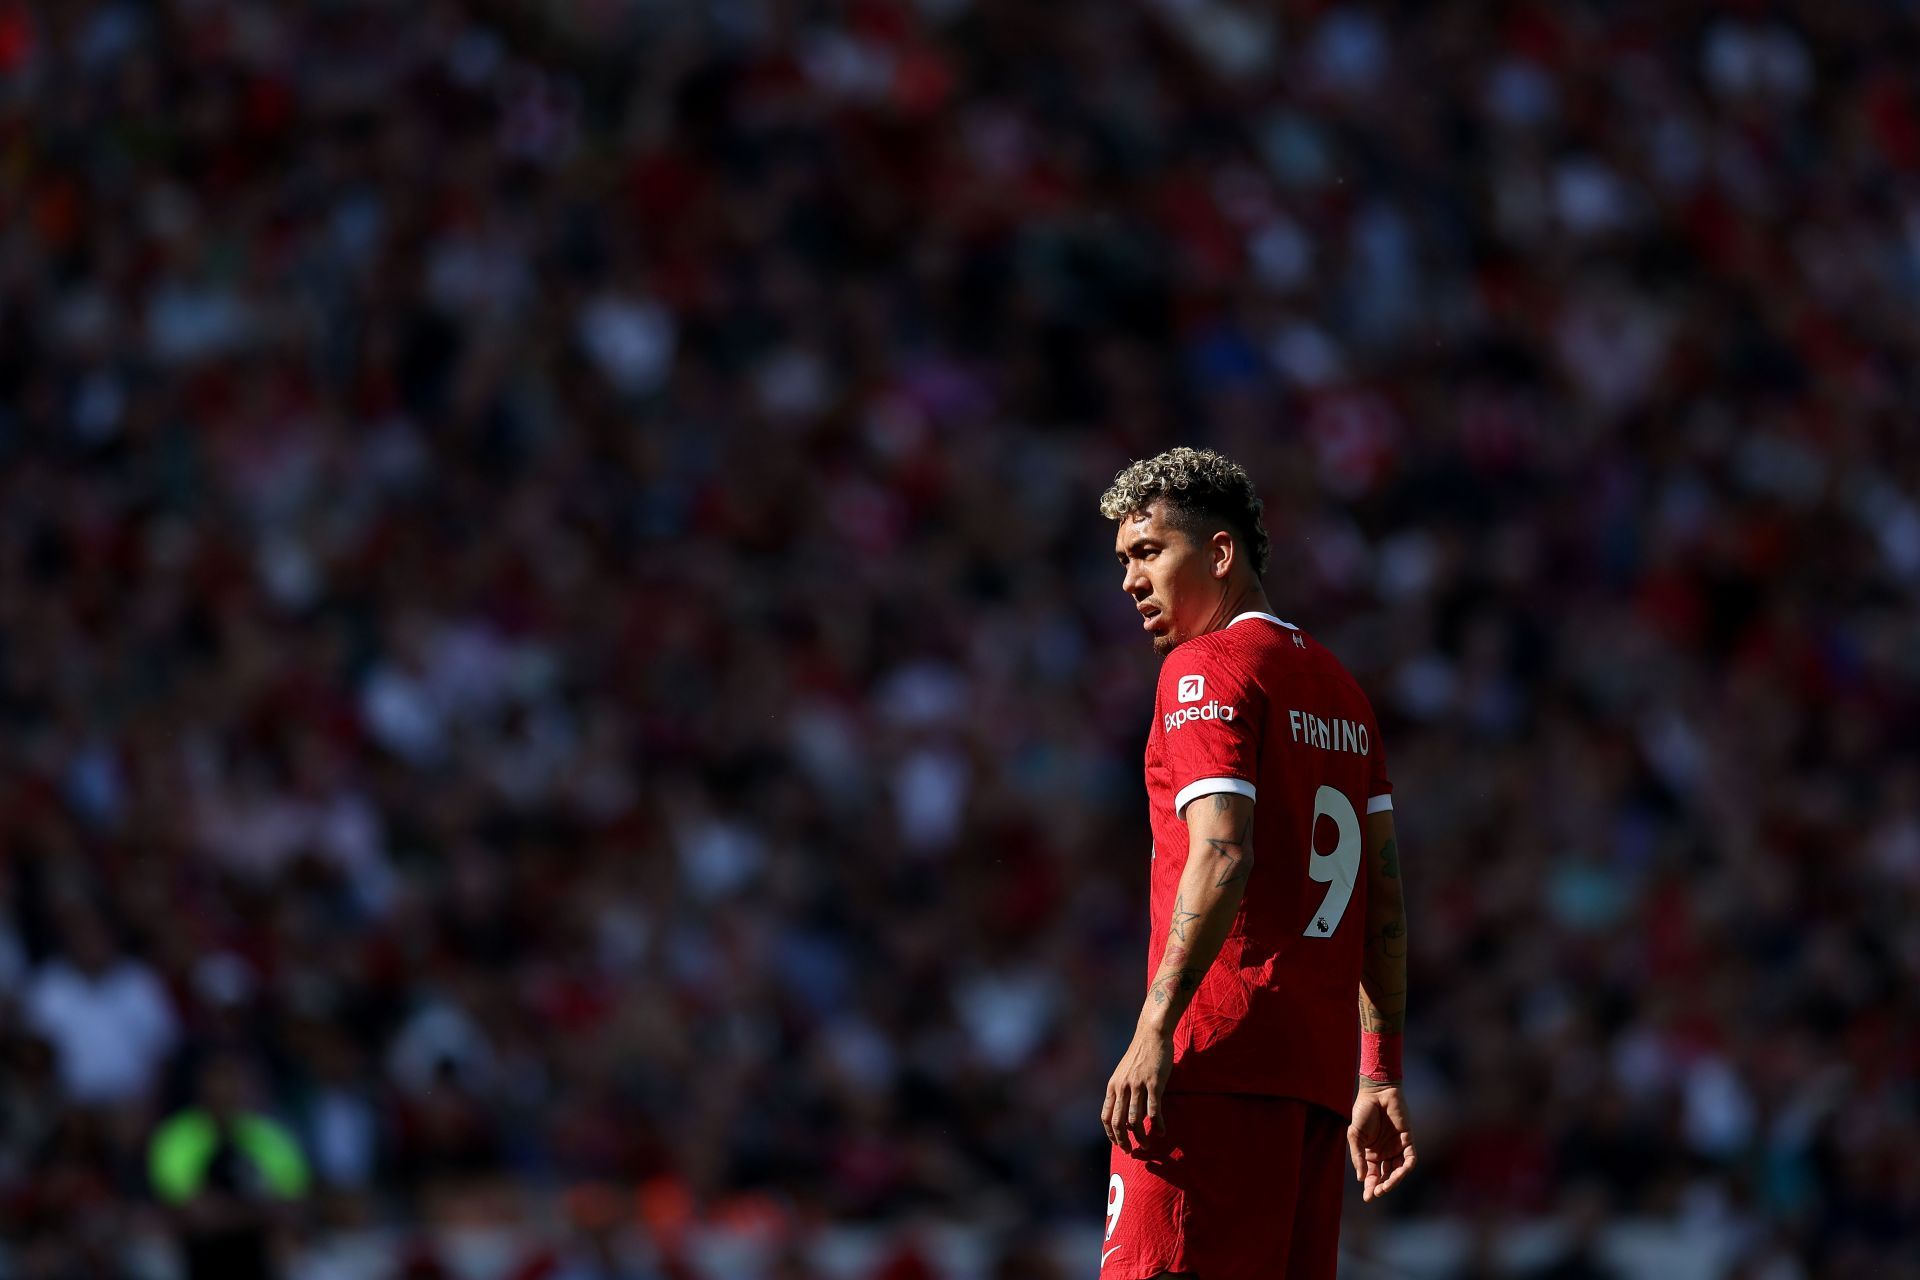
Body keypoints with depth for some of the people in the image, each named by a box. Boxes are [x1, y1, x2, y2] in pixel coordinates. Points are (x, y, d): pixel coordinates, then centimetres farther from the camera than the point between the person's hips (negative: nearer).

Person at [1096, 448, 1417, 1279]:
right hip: (1321, 1069, 8)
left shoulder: (1206, 668, -2)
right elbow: (1385, 901, 20)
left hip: (1221, 1054, -8)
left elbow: (1222, 859, -16)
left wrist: (1155, 1029, -21)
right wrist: (1380, 1076, 20)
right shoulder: (1338, 688, 22)